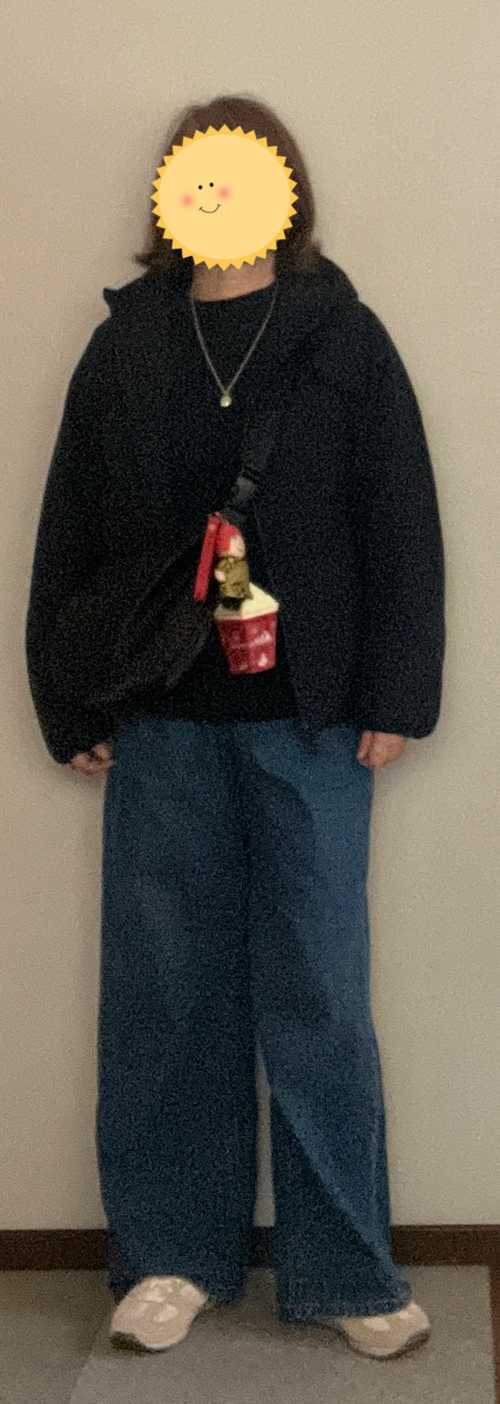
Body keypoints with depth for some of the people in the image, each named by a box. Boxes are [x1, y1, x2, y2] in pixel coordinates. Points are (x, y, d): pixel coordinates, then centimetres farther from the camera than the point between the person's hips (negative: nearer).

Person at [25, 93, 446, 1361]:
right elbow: (69, 534, 7)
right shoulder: (124, 345, 7)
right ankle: (172, 1253, 20)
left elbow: (401, 530, 0)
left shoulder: (345, 338, 3)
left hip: (311, 721, -2)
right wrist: (70, 706, 3)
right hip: (163, 723, 2)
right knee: (166, 989, 7)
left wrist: (394, 698, -5)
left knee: (319, 992, 3)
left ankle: (344, 1267, 15)